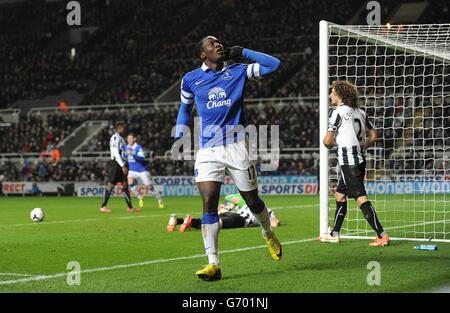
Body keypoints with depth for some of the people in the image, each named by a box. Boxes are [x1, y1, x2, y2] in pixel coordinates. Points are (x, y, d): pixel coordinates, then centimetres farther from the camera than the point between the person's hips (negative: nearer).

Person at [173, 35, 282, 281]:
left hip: (236, 146, 0)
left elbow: (274, 64, 2)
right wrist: (179, 138, 13)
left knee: (252, 201, 7)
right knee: (208, 204, -12)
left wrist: (242, 52, 0)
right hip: (208, 150, 0)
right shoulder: (190, 79, 7)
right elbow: (184, 108, 24)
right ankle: (213, 264, -11)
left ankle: (268, 235, 39)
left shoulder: (238, 72, 5)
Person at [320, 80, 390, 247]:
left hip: (348, 161, -9)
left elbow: (328, 140, -12)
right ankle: (334, 234, 24)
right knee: (340, 195, 18)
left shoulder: (337, 111, -10)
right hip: (359, 159, 9)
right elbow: (373, 136, 15)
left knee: (361, 198, -11)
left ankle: (382, 235, -15)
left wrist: (330, 144, 10)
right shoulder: (360, 112, 13)